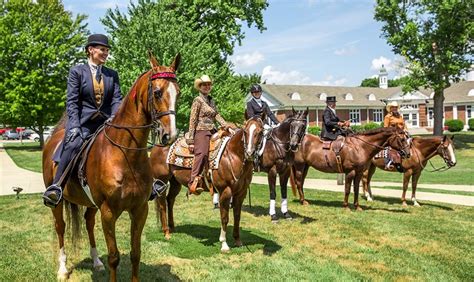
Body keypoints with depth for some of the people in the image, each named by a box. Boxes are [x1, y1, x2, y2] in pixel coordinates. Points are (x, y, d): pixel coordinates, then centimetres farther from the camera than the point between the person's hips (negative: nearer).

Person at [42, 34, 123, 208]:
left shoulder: (112, 74, 16)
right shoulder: (77, 71, 6)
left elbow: (117, 99, 6)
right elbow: (72, 102, -3)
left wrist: (115, 118, -15)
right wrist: (74, 126, -16)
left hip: (106, 123, 4)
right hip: (83, 122, -4)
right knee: (74, 145, -32)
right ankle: (56, 188, -32)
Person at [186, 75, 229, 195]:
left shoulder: (211, 101, 22)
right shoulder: (198, 100, -1)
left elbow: (217, 115, 16)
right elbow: (192, 121, -5)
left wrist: (226, 126, -3)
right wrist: (191, 140, -10)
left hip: (212, 131, 9)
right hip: (201, 131, -9)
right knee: (202, 153, -28)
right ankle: (193, 182, -34)